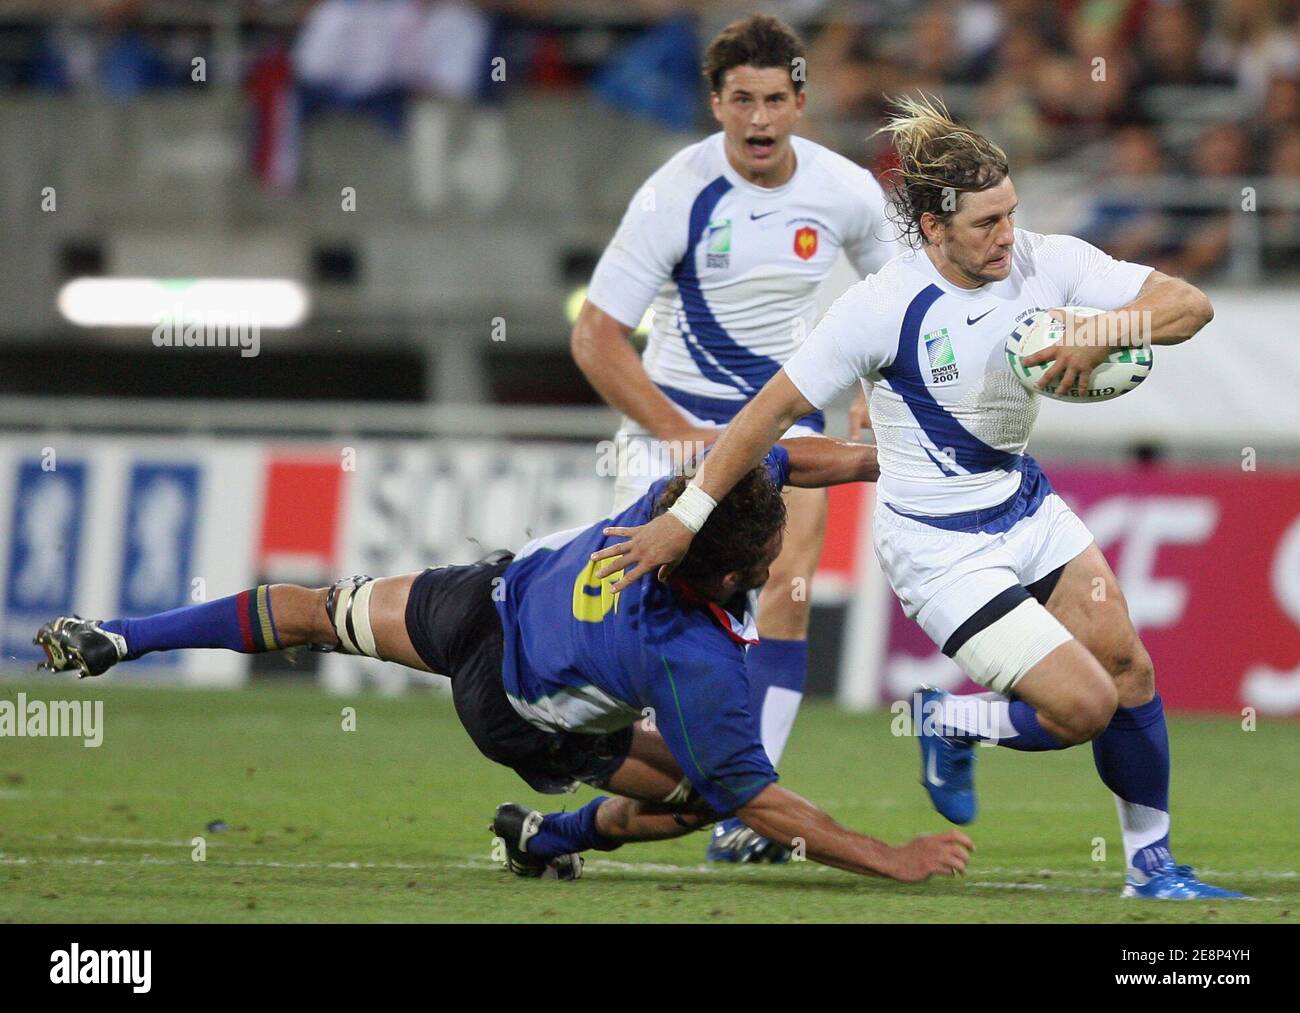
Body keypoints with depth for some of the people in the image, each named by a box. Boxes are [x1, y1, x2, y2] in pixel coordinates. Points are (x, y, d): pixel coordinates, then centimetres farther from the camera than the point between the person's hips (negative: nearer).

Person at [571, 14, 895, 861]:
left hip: (787, 414, 2)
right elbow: (595, 337, -16)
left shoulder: (845, 192, -7)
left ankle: (742, 815, -12)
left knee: (789, 593, -14)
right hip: (678, 413, -2)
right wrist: (680, 435, -20)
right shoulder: (675, 196, -18)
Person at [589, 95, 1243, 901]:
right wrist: (688, 516, -14)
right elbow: (775, 410, -16)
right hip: (939, 545, -6)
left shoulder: (1046, 264, -10)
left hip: (1024, 503, 6)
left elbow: (1189, 304, -15)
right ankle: (951, 727, 17)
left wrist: (1104, 330, -34)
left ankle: (1152, 864, 18)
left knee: (1127, 665, -1)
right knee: (1083, 705, -13)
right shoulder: (885, 306, -23)